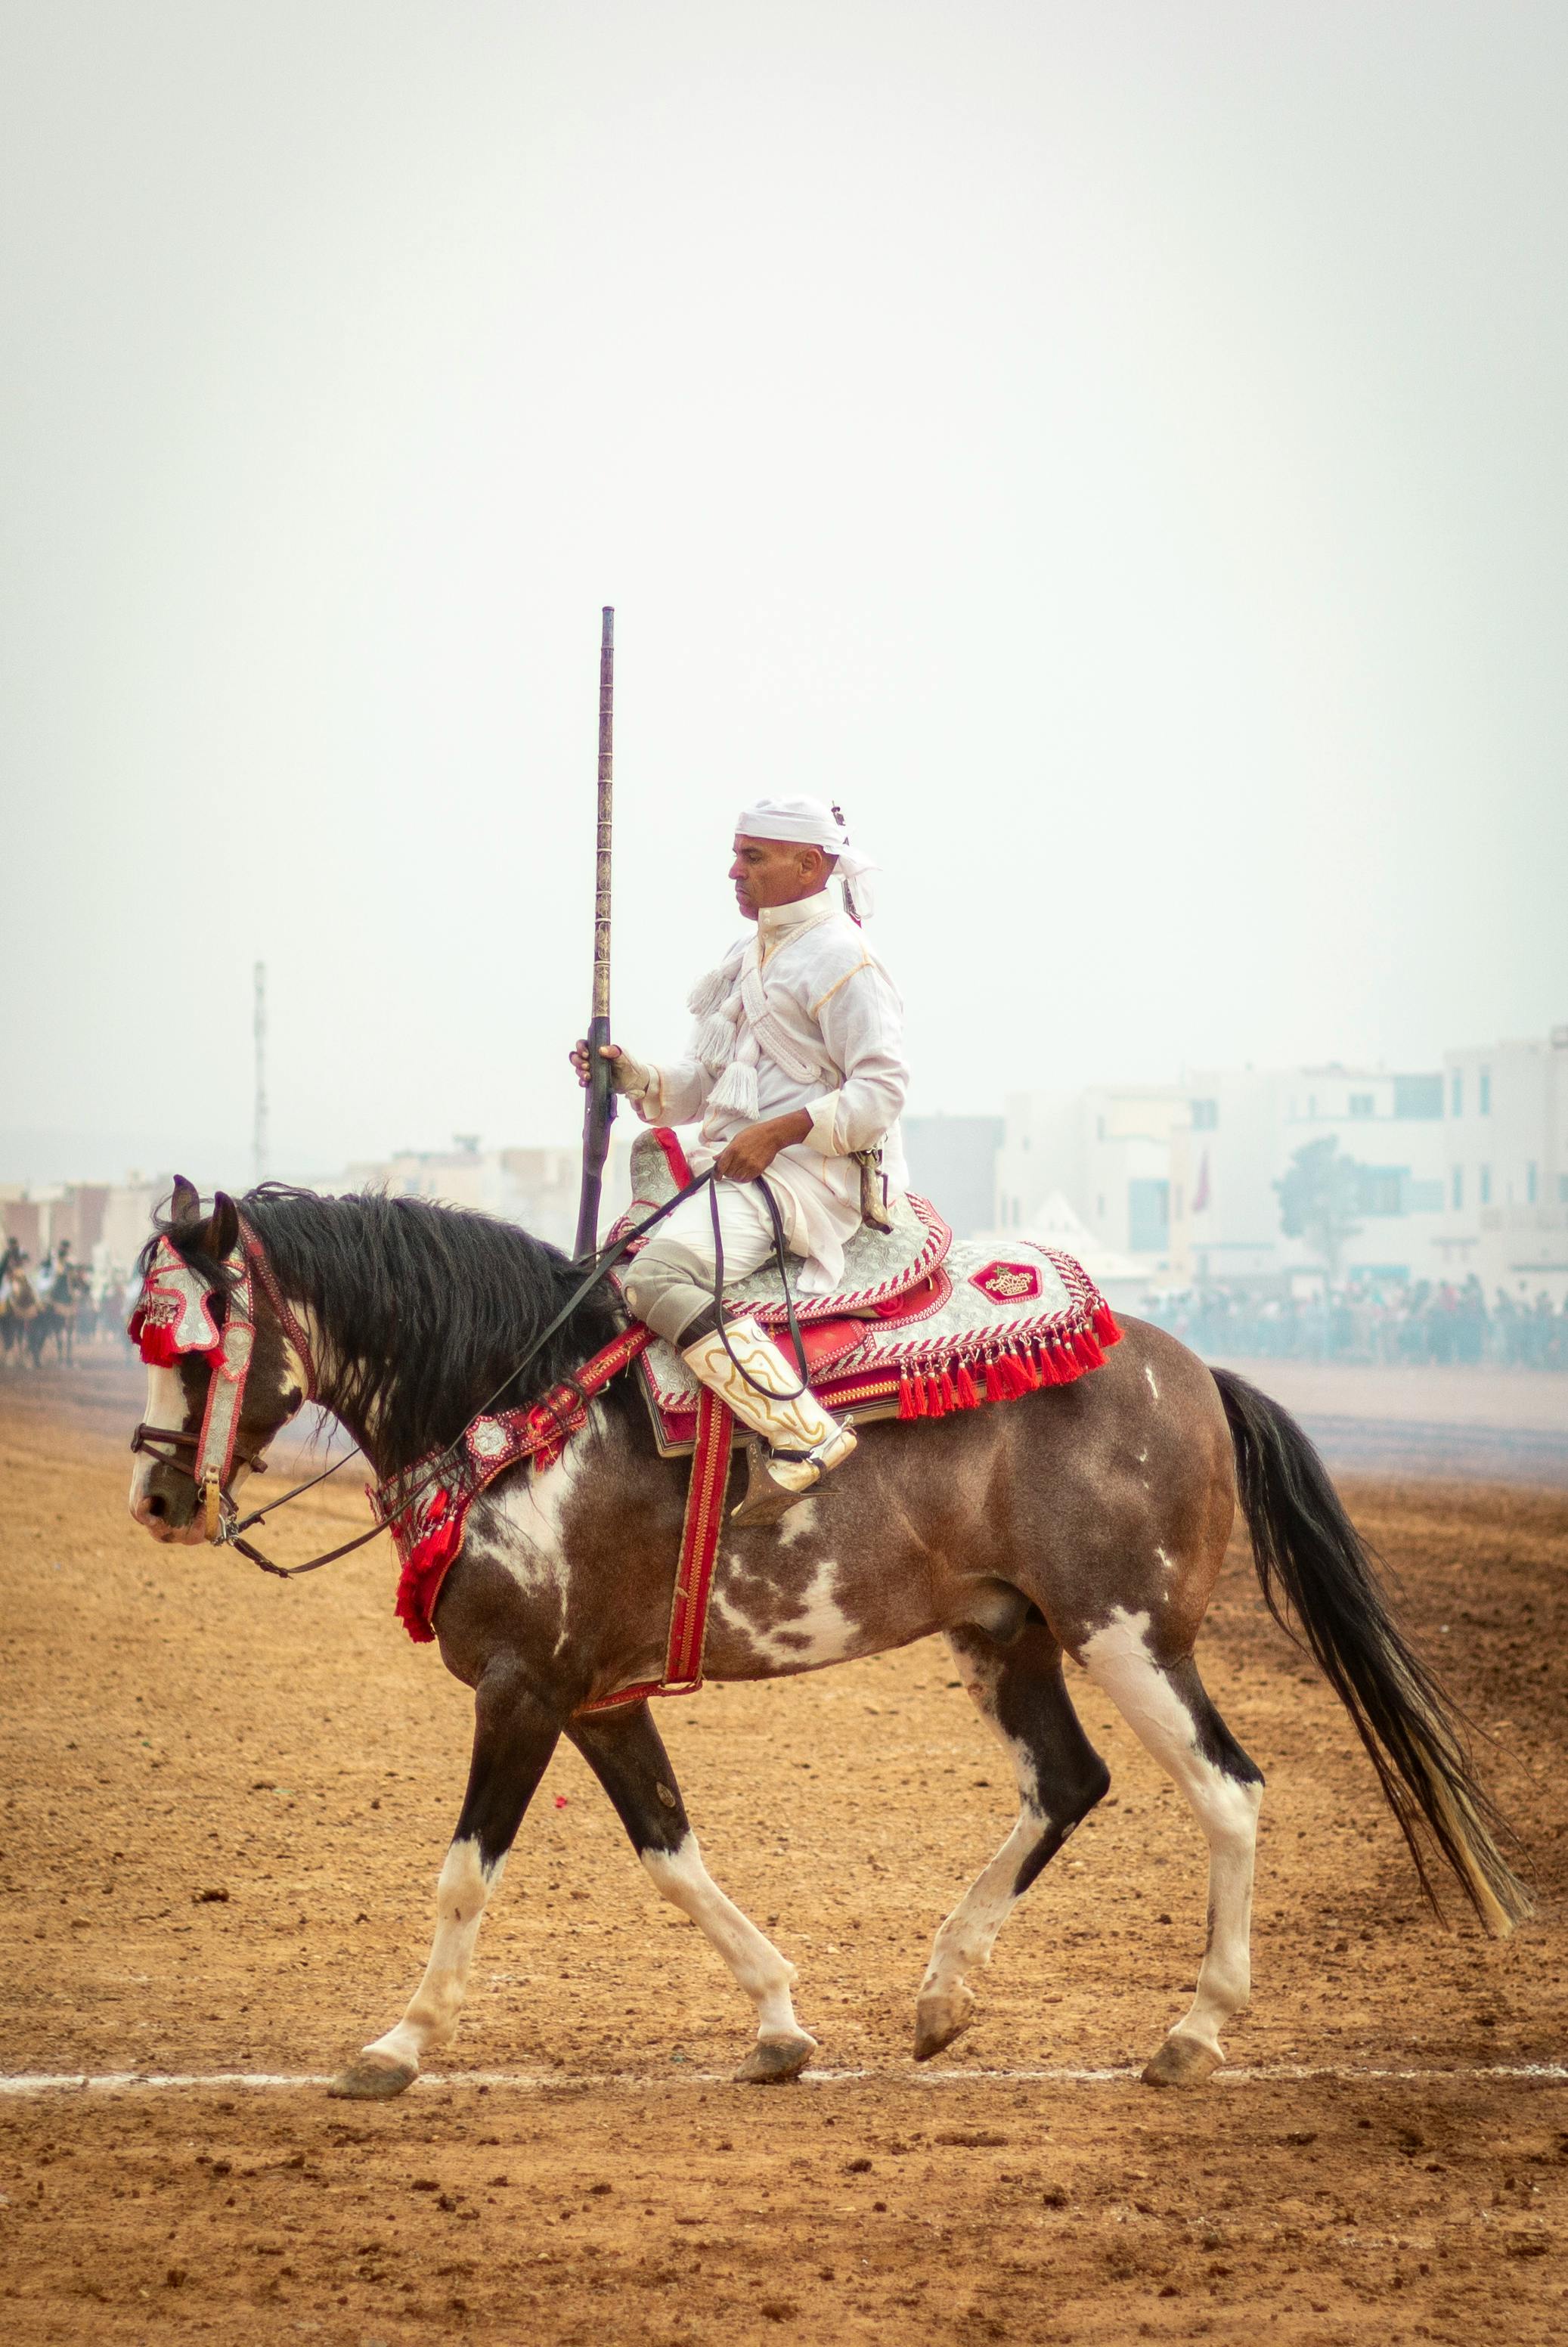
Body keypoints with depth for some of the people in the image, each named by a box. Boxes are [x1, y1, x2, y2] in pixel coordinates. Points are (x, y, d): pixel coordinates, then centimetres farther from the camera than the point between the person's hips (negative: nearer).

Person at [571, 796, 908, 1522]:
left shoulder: (841, 959, -7)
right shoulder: (746, 958, 21)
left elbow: (881, 1090, -14)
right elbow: (701, 1086, 23)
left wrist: (780, 1132, -22)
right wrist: (629, 1076, 4)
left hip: (805, 1172, -10)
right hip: (729, 1166, 10)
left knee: (657, 1272, -31)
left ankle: (802, 1433, -33)